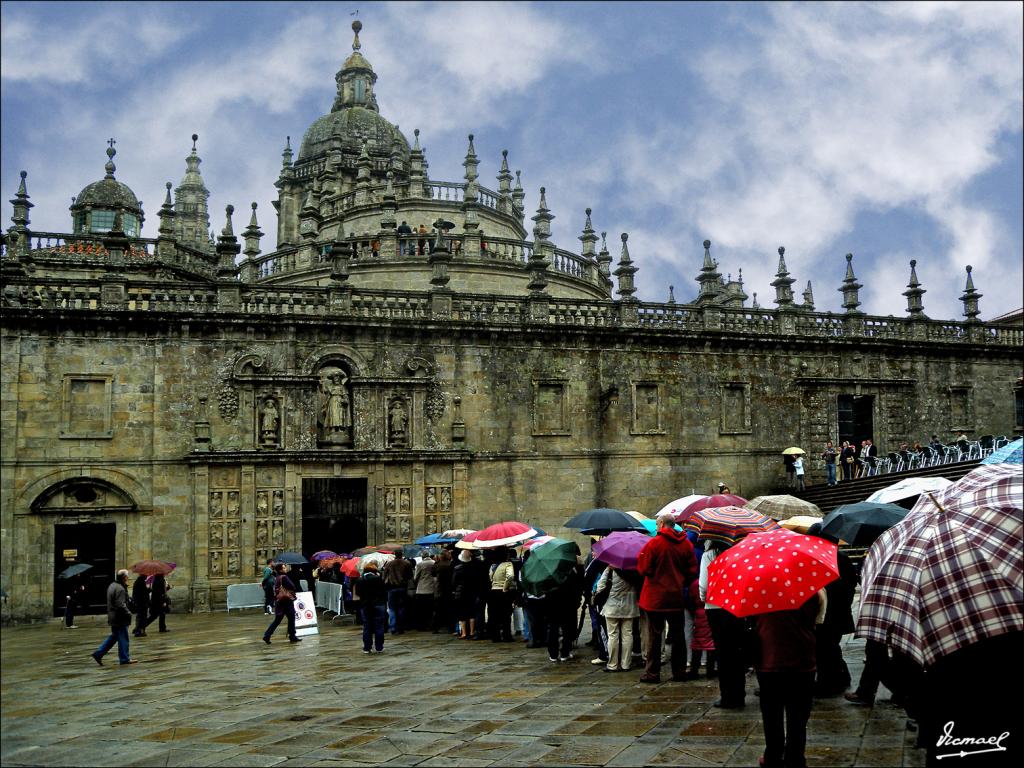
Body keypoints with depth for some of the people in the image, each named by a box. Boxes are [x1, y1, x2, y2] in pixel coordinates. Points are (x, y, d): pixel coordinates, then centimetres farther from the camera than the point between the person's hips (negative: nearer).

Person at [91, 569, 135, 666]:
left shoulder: (112, 586, 13)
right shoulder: (120, 589, -20)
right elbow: (121, 605, -25)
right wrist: (128, 613, -17)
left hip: (113, 617, 10)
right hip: (119, 618, -10)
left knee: (113, 637, 17)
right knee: (123, 637, 0)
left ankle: (98, 654, 15)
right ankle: (124, 658, 7)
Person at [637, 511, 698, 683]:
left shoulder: (654, 543, -13)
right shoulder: (686, 544, 2)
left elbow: (643, 569, -12)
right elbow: (692, 571, 4)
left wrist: (641, 557, 6)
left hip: (655, 597, -4)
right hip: (677, 597, 4)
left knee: (654, 636, 3)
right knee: (678, 635, 13)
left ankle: (652, 673, 6)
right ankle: (679, 671, 17)